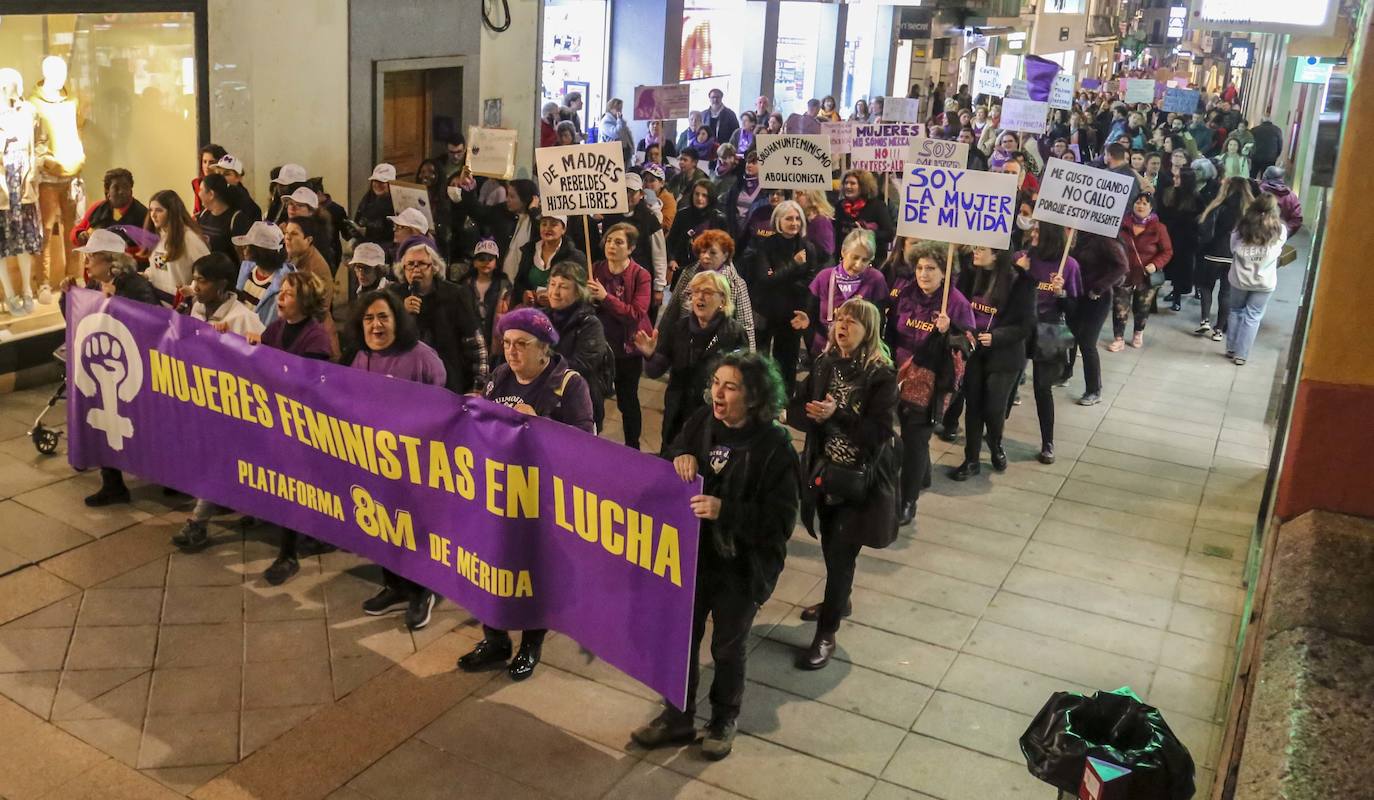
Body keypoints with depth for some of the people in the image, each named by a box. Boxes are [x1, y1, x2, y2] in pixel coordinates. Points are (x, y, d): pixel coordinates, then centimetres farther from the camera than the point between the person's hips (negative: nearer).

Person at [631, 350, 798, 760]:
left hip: (742, 567, -4)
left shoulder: (775, 447, -20)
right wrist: (679, 458, -16)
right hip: (691, 555, 4)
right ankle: (678, 717, 38)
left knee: (728, 648, 16)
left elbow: (781, 519, -21)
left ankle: (724, 720, 40)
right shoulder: (702, 422, -6)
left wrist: (725, 510, -32)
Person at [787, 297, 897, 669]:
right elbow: (794, 411, 0)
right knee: (830, 547, 20)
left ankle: (826, 634, 8)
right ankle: (838, 600, 45)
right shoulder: (825, 364, 1)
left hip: (861, 479, -5)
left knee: (842, 553, -2)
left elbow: (880, 431, -21)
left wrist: (837, 414, -28)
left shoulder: (882, 375, -14)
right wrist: (814, 415, -21)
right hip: (824, 472, 5)